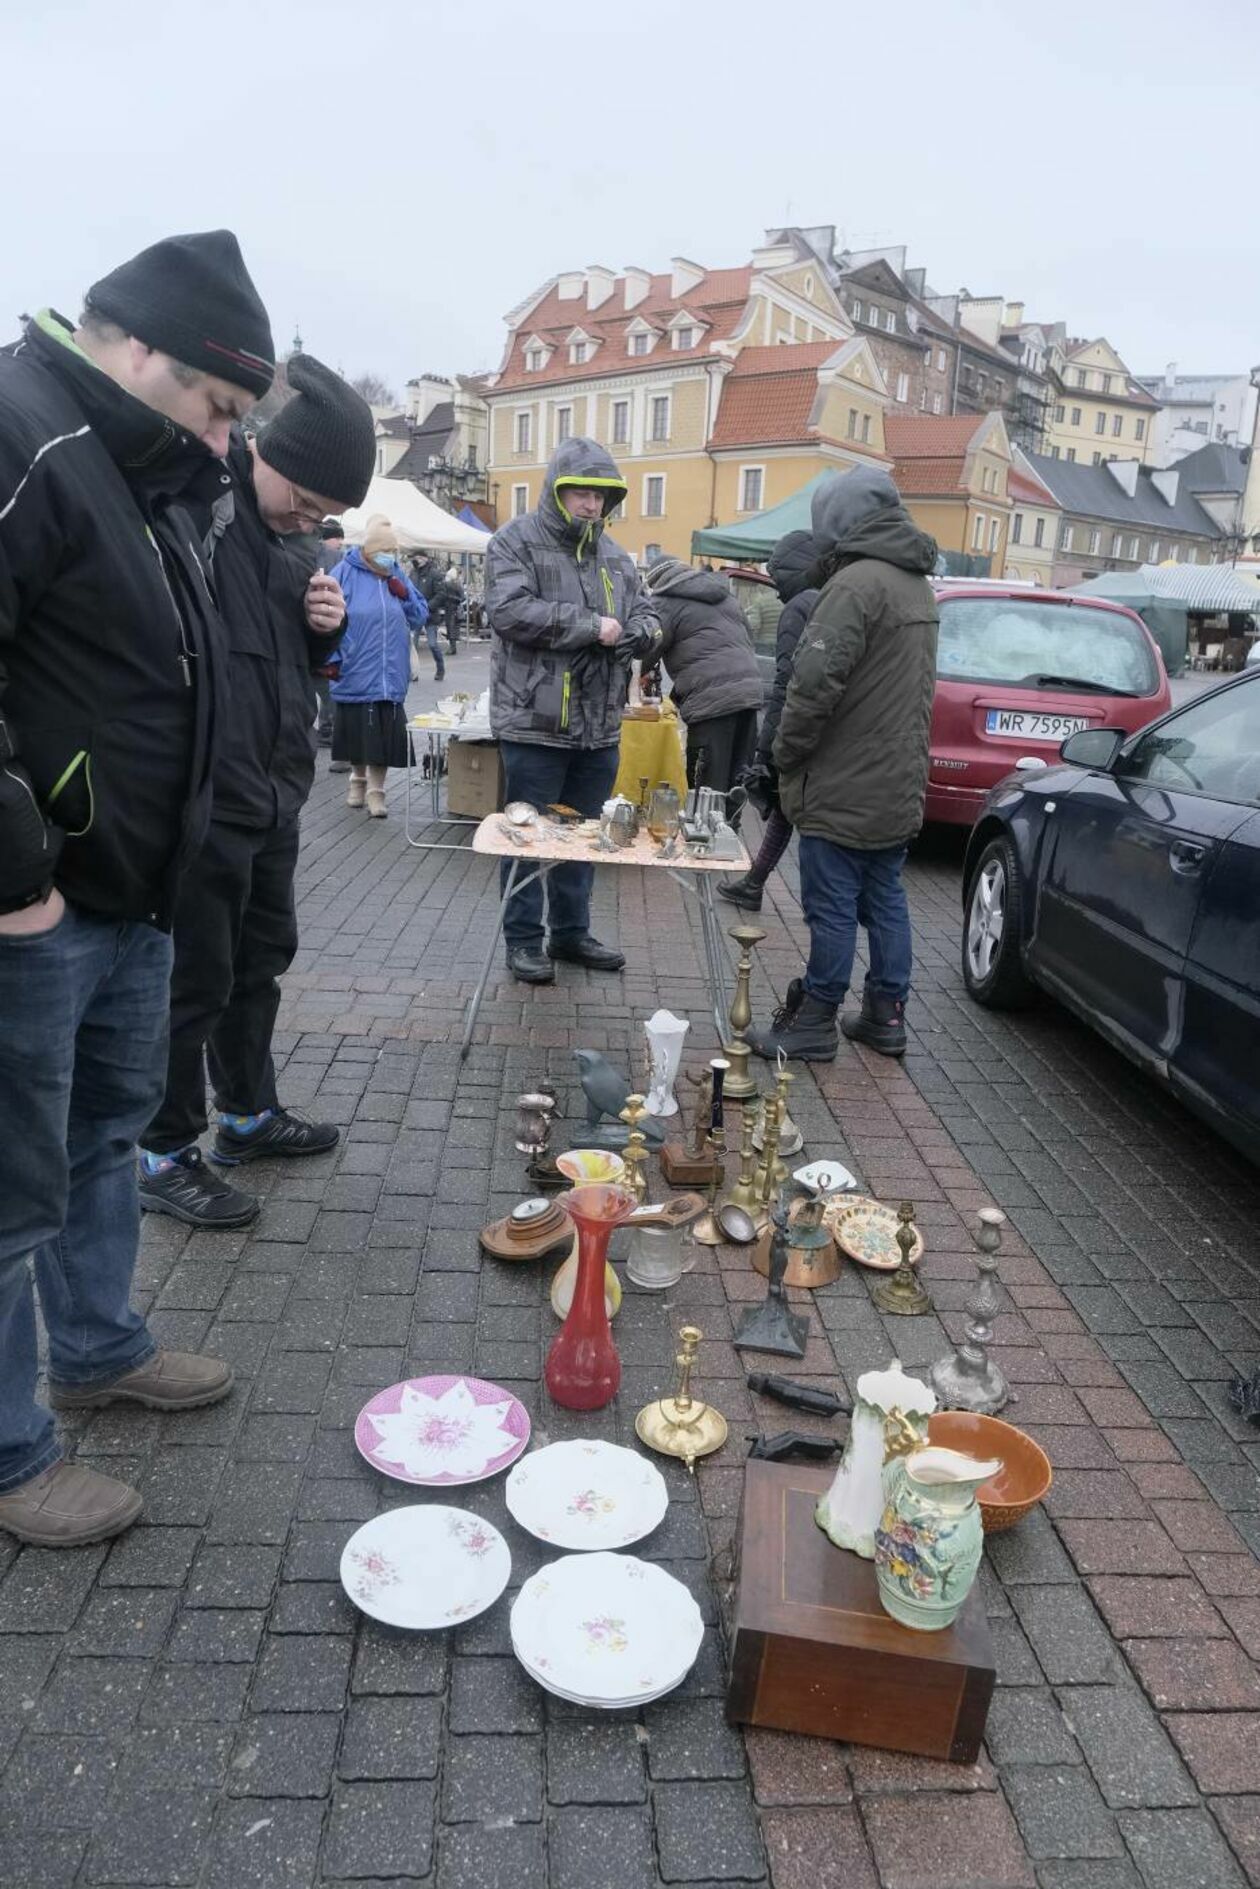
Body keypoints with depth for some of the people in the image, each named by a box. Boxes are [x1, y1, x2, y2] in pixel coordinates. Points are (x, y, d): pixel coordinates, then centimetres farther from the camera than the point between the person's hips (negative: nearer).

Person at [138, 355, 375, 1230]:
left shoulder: (286, 535, 11)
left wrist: (326, 624, 0)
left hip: (271, 794, 9)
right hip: (200, 798, -9)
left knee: (263, 957, 19)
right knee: (195, 979, 2)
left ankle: (250, 1115, 38)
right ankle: (164, 1155, 20)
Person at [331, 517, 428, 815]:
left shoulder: (397, 576, 9)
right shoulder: (345, 574, -4)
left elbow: (421, 618, 13)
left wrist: (405, 596, -4)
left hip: (390, 679, 3)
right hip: (355, 676, -2)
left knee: (384, 737, 0)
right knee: (356, 732, 10)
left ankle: (375, 791, 10)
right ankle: (358, 780, 31)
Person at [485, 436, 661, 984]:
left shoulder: (613, 555, 15)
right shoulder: (515, 542, -4)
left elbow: (645, 617, 16)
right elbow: (510, 610, -20)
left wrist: (642, 629, -11)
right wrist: (592, 626, -17)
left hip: (599, 727, 6)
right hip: (534, 723, -6)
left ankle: (572, 932, 29)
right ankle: (523, 939, 16)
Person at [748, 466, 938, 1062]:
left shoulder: (857, 582, -17)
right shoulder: (917, 584, 15)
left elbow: (815, 680, -23)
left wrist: (787, 751, -10)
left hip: (845, 789, -9)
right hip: (899, 786, 9)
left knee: (832, 908, -1)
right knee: (885, 900, 15)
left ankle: (814, 1024, 8)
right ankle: (886, 1016, 23)